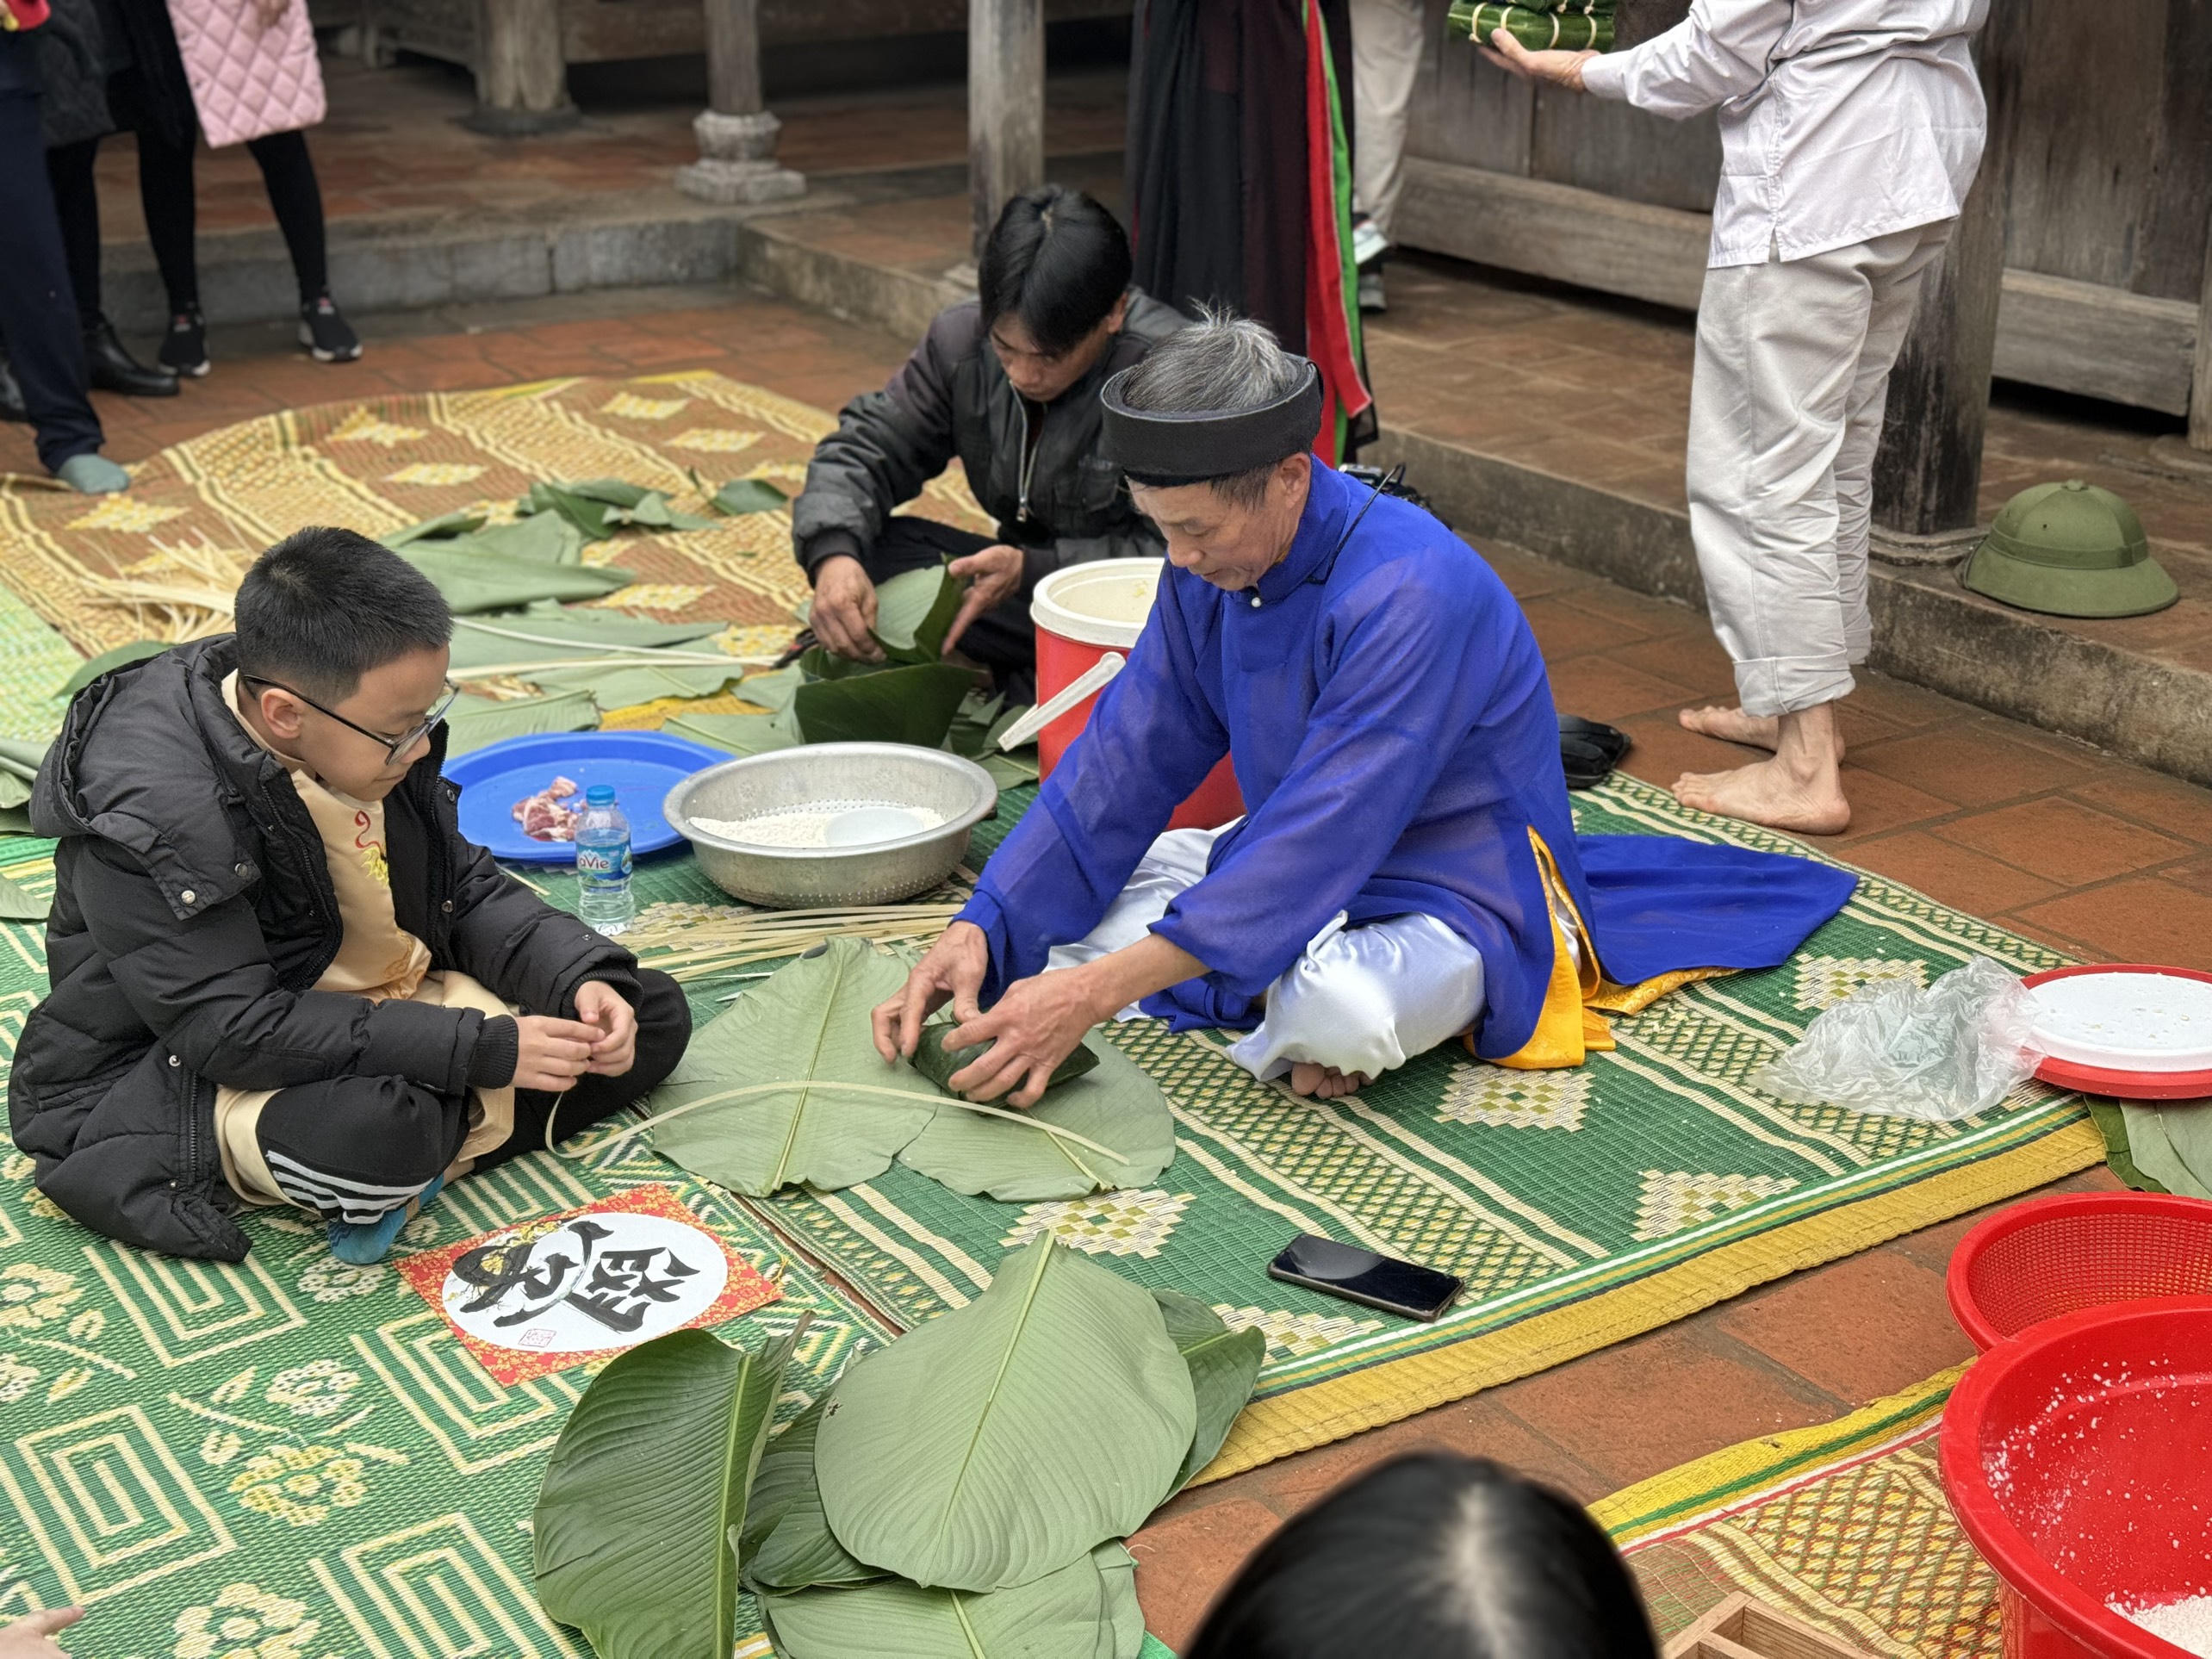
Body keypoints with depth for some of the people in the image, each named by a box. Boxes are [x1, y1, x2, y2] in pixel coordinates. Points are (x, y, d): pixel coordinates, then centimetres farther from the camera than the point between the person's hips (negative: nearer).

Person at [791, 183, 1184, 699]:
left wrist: (1031, 571, -32)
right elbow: (865, 449, -1)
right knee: (868, 547, -15)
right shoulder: (961, 339, -6)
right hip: (1029, 578, 5)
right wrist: (833, 555, -23)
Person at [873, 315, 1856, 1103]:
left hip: (1453, 895, -7)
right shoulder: (1211, 564, -8)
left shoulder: (1410, 593, -32)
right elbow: (1123, 767, -5)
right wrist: (984, 929, -20)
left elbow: (1320, 837, -37)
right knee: (1067, 896, -3)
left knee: (1342, 1013, -39)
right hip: (1295, 865, 8)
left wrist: (1096, 991, -41)